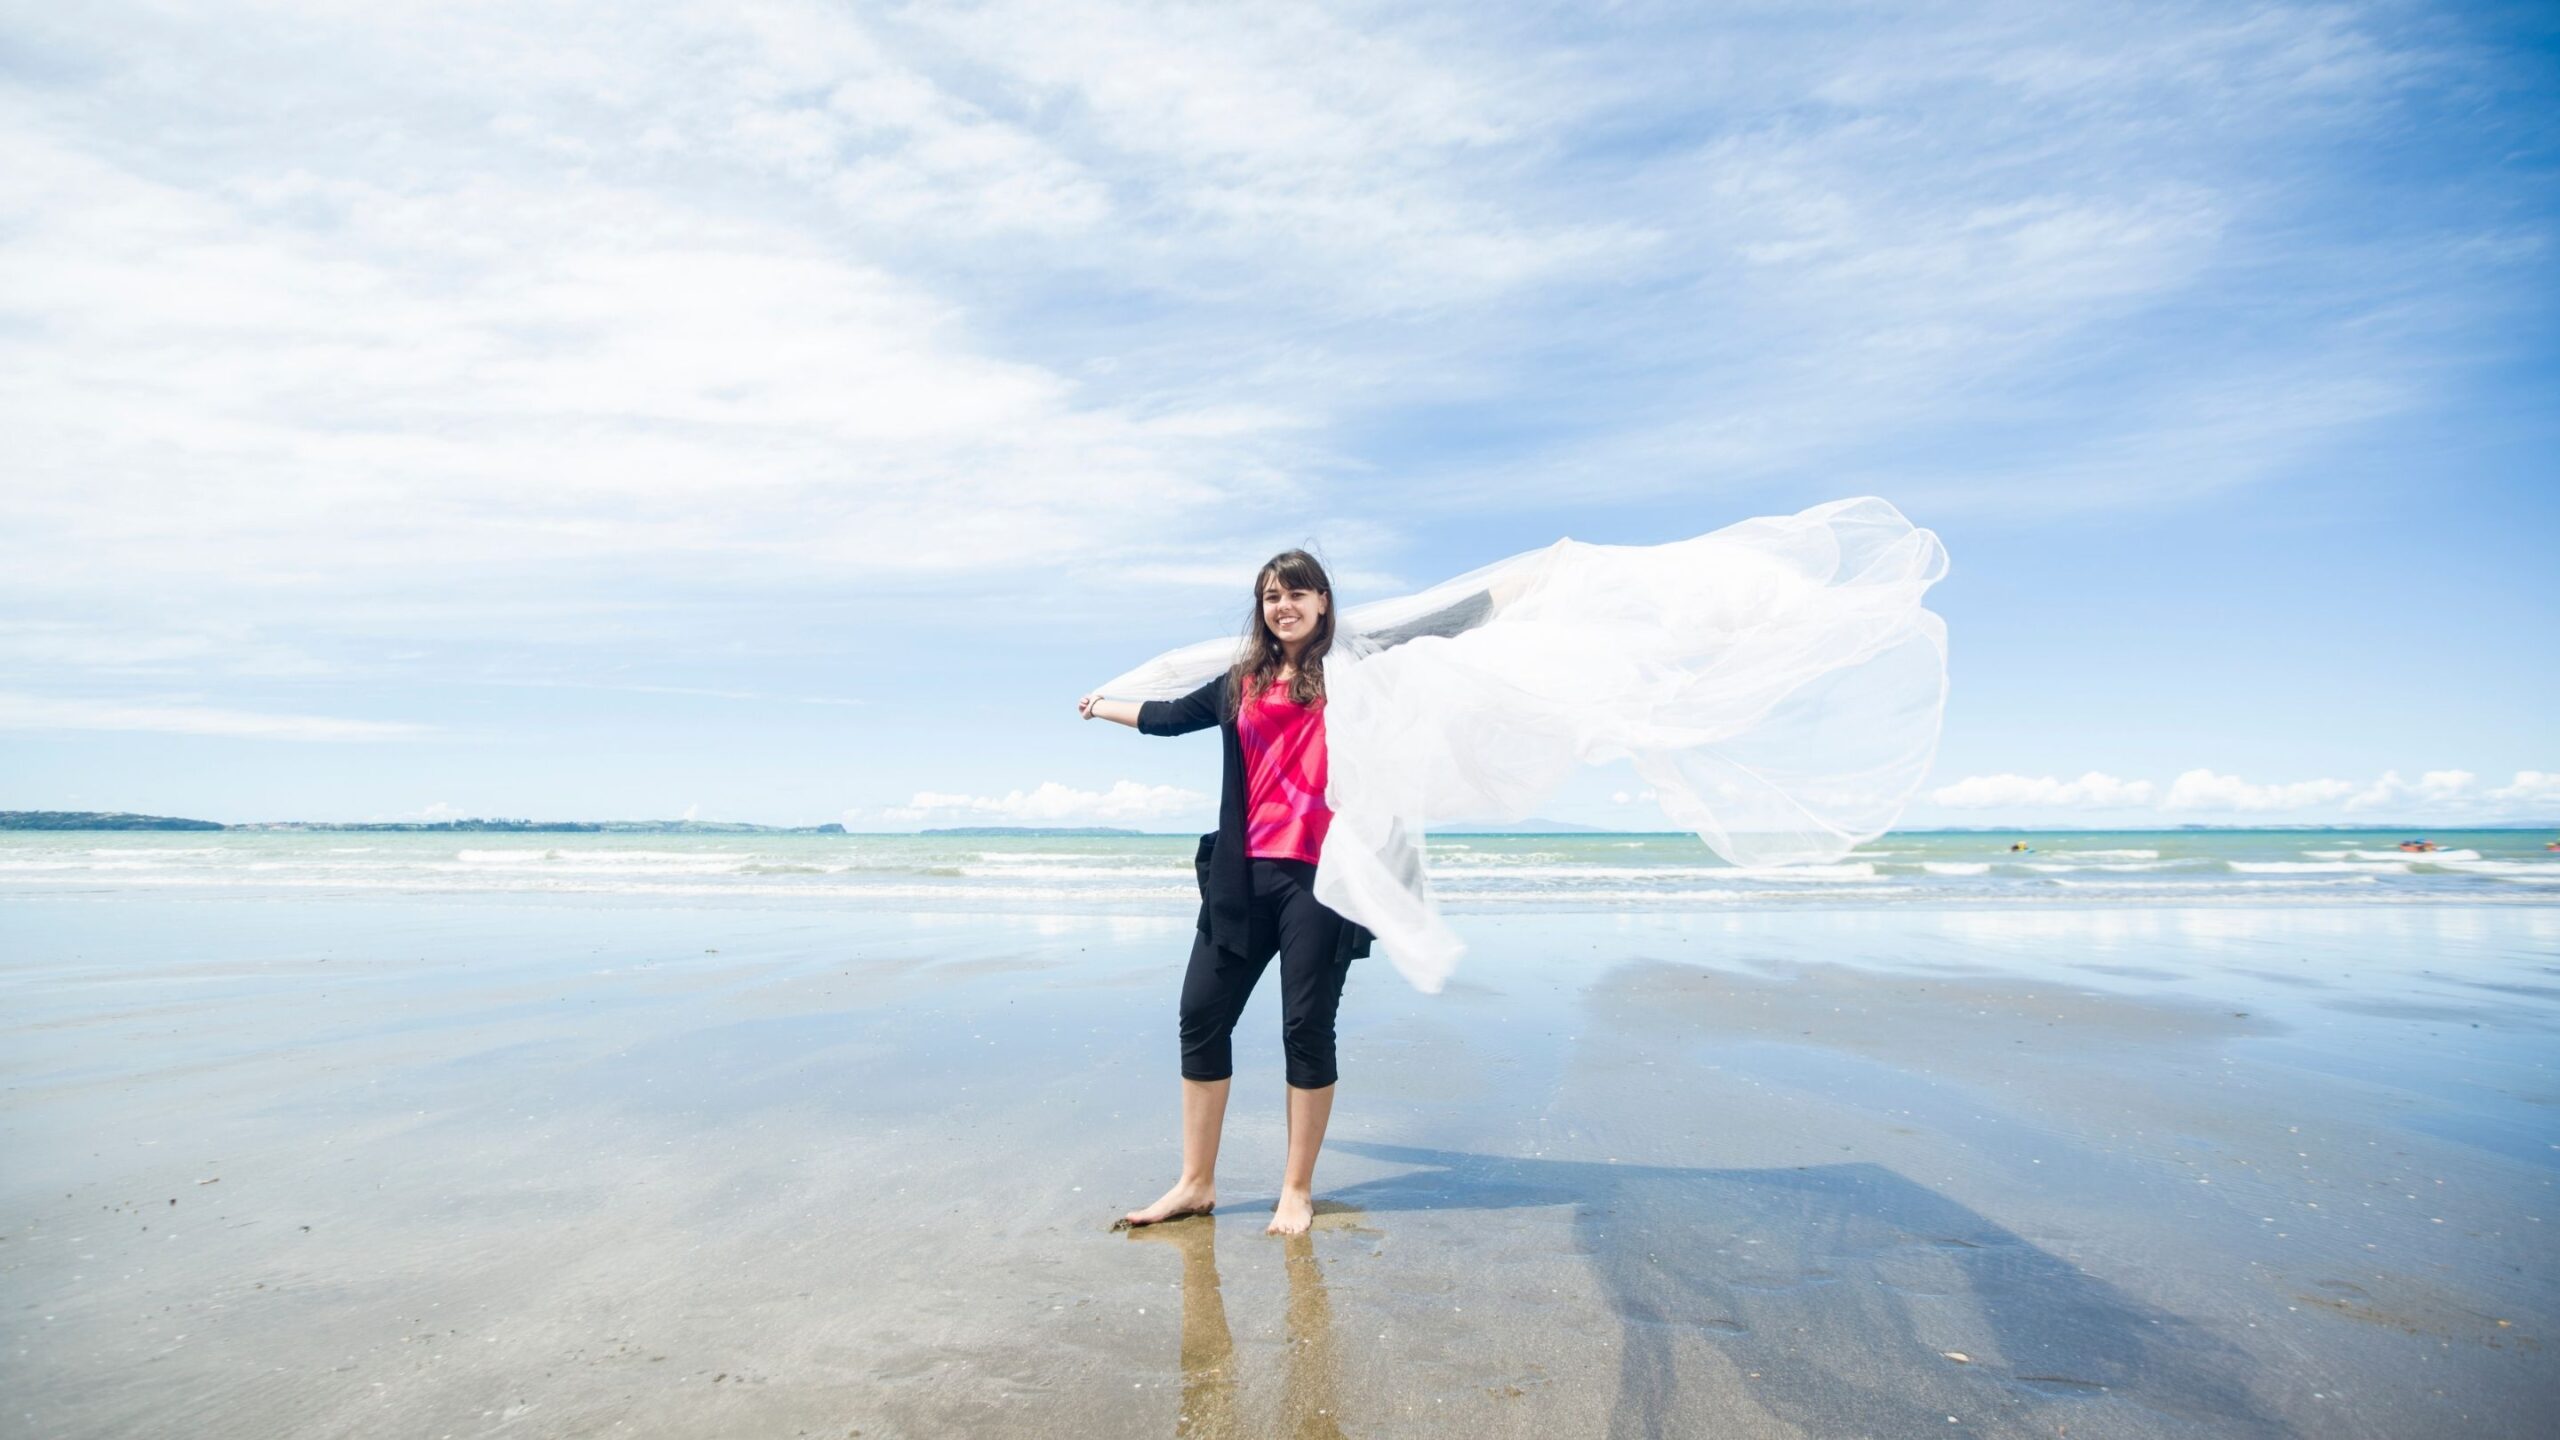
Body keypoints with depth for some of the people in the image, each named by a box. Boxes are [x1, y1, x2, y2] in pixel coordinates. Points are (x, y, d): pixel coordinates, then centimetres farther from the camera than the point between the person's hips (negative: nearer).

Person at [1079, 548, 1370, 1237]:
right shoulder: (1242, 684, 15)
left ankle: (1297, 1189, 16)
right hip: (1244, 872, 4)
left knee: (1307, 1027, 1)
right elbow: (1168, 715, 30)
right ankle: (1196, 1183, 18)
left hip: (1321, 872, -4)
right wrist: (1104, 706, 43)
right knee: (1202, 1015, 4)